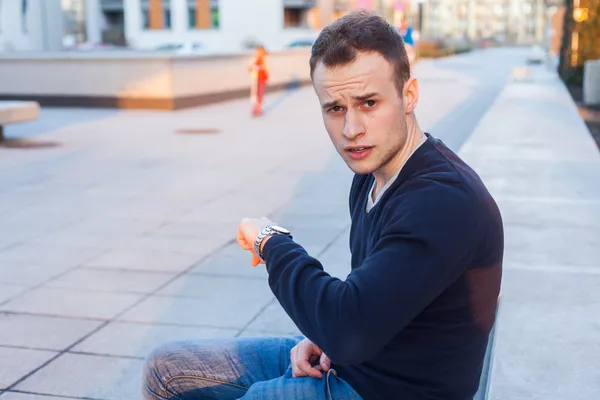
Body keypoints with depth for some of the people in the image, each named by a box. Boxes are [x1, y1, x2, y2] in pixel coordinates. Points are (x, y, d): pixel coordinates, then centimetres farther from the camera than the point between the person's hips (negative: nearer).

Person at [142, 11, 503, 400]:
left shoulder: (446, 200, -28)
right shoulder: (372, 175, 3)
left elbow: (349, 332, -34)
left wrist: (272, 242, -20)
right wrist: (322, 335, -3)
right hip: (346, 360, 9)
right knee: (165, 368, 11)